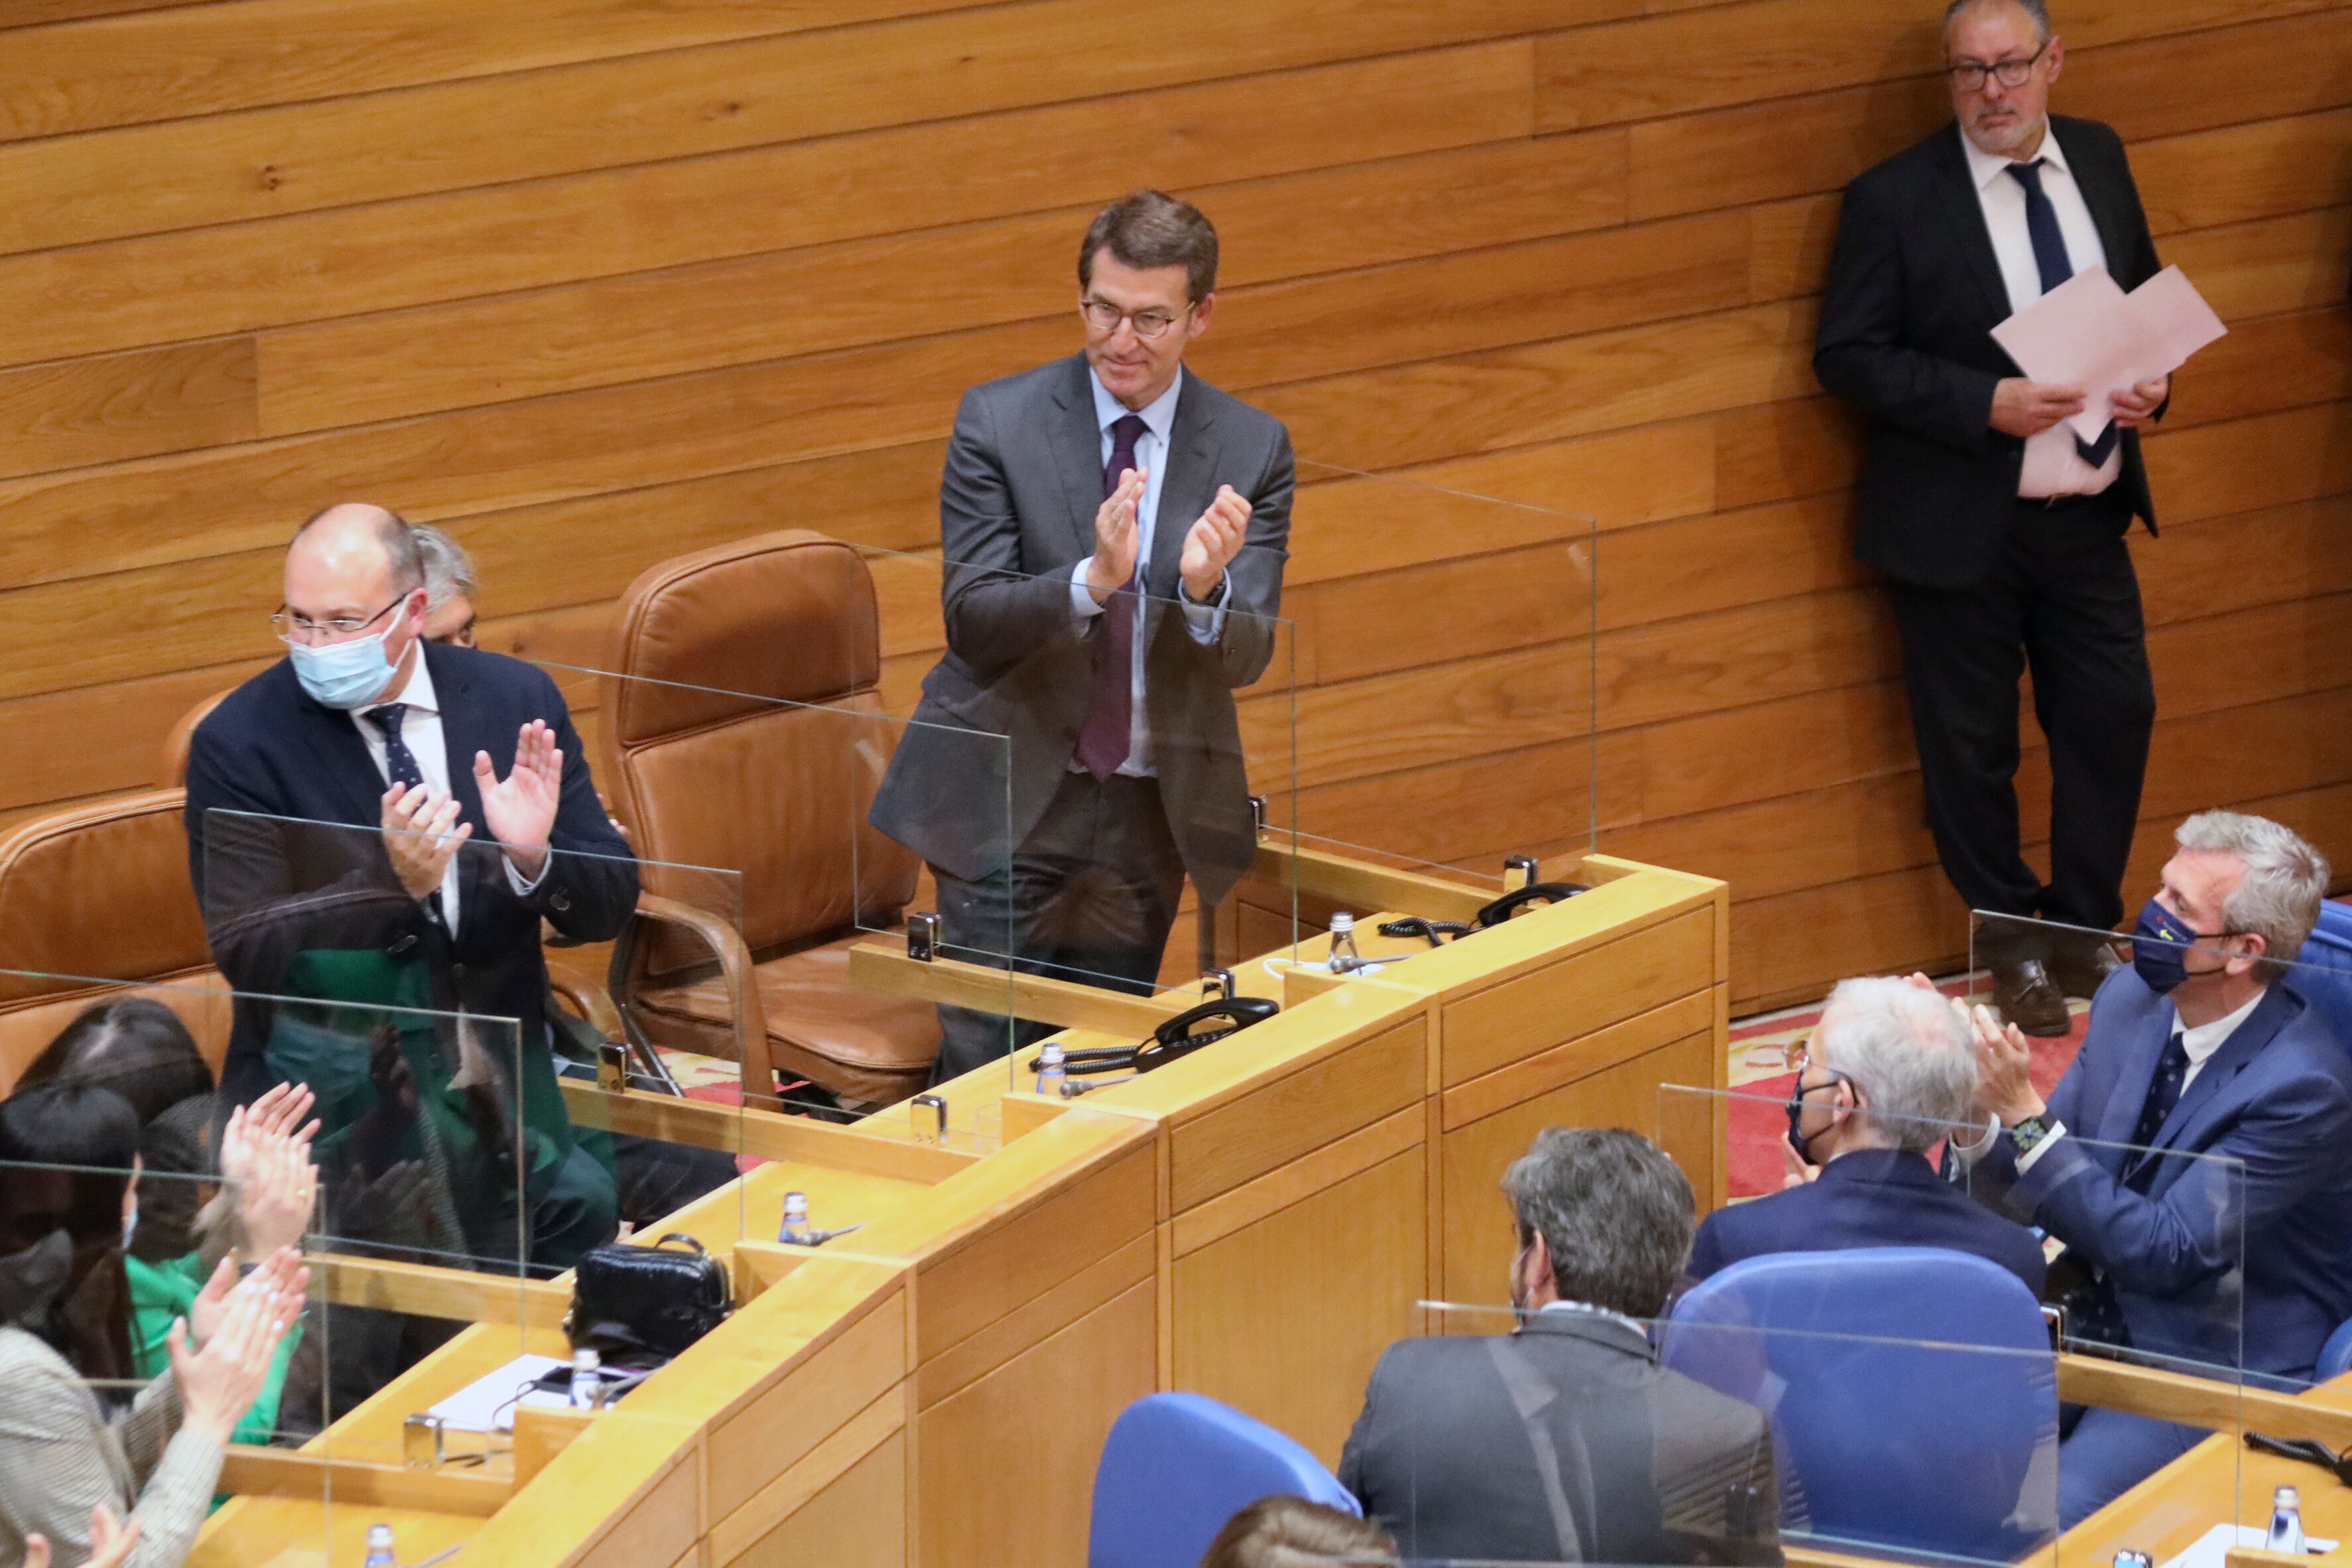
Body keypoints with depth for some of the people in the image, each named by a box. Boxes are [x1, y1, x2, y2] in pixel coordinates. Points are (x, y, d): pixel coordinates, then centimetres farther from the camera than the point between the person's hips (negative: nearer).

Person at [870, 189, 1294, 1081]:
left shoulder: (1252, 451, -1)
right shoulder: (997, 423, -6)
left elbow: (1246, 656, -6)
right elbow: (973, 622, -12)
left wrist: (1206, 588, -30)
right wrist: (1094, 580, -31)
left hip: (1152, 809, 2)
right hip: (1010, 802, -2)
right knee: (985, 1065, -7)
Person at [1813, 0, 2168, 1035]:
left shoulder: (2099, 161, 3)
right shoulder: (1894, 201, -12)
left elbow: (2146, 297, 16)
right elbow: (1847, 355, -12)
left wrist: (2151, 381, -5)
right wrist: (1987, 404, -23)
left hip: (2088, 519, 4)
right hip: (1963, 526, -4)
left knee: (2114, 718, 9)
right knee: (1973, 752, 6)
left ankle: (2086, 937, 27)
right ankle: (2015, 956, 24)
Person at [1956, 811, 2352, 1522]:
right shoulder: (2130, 999, 1)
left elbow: (2169, 1253, -23)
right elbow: (2033, 1199, 7)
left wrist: (2024, 1116, -27)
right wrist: (1975, 1115, -16)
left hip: (2209, 1363, -7)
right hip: (2093, 1322, 7)